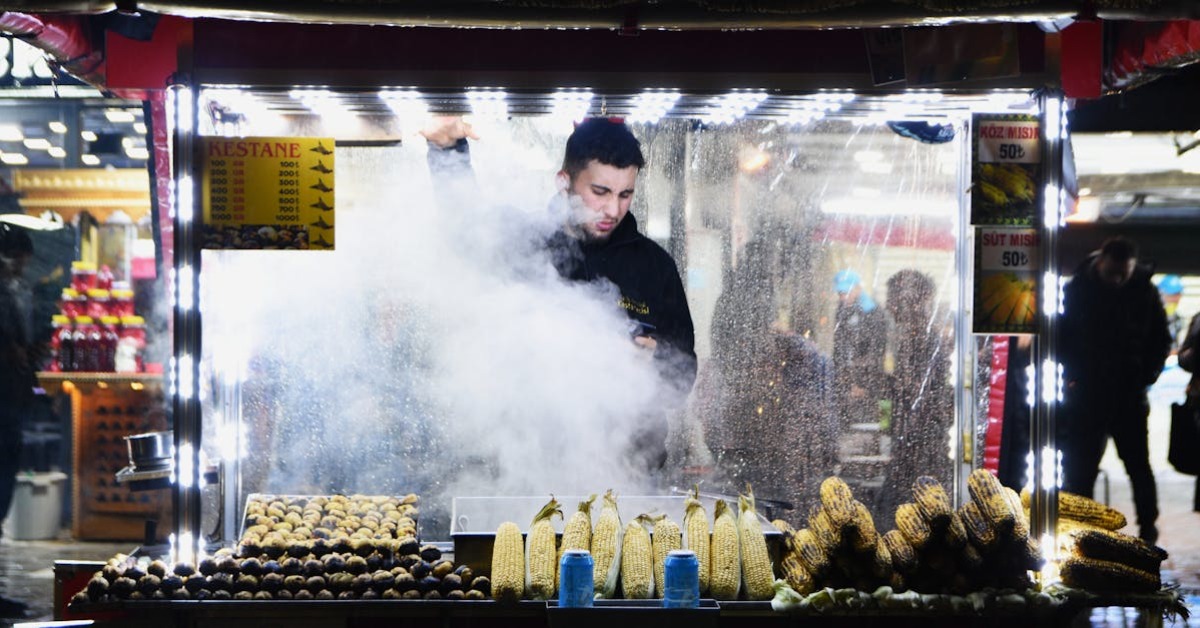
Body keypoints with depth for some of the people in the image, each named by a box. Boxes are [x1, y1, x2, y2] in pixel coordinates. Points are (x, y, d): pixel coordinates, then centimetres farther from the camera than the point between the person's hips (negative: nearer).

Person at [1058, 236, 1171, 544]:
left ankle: (1148, 530, 17)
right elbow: (1060, 335, 3)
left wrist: (1146, 377, -3)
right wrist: (1073, 374, -7)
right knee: (1079, 468, 2)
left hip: (1129, 395, 1)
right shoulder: (1078, 290, -2)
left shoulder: (1144, 292, 0)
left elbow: (1161, 340, 9)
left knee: (1139, 466, 6)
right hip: (1085, 396, 0)